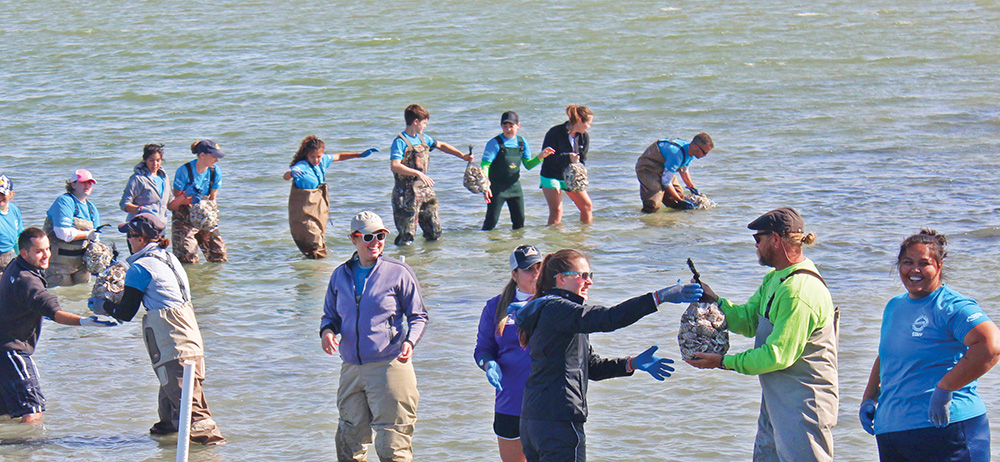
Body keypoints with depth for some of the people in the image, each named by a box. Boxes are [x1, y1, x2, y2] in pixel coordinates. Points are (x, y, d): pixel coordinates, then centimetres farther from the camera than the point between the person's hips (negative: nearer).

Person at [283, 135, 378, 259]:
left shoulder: (323, 160, -2)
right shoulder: (302, 166, -23)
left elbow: (339, 157, 16)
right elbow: (286, 176, -40)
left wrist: (359, 155, 17)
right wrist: (292, 173, -63)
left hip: (320, 206, 7)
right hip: (304, 208, -7)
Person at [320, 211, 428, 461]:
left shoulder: (398, 273, -1)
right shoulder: (340, 275, 10)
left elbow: (418, 316, 4)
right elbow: (330, 315, 20)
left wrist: (410, 342, -16)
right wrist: (327, 331, -4)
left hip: (389, 366, -4)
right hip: (351, 369, 5)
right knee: (349, 442, 9)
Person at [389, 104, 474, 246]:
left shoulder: (423, 138, 12)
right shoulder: (400, 142, -12)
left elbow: (441, 145, 29)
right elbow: (394, 166, -25)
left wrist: (462, 156, 25)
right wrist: (417, 173, -33)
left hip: (424, 189, 7)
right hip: (407, 191, -7)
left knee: (435, 234, 10)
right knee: (406, 239, -5)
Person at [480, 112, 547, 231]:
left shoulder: (521, 142, 4)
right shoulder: (495, 143, -13)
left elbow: (528, 165, 11)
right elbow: (485, 165, -15)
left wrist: (540, 157, -8)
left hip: (514, 186, 5)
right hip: (497, 187, -5)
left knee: (519, 220, 9)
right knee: (492, 220, -9)